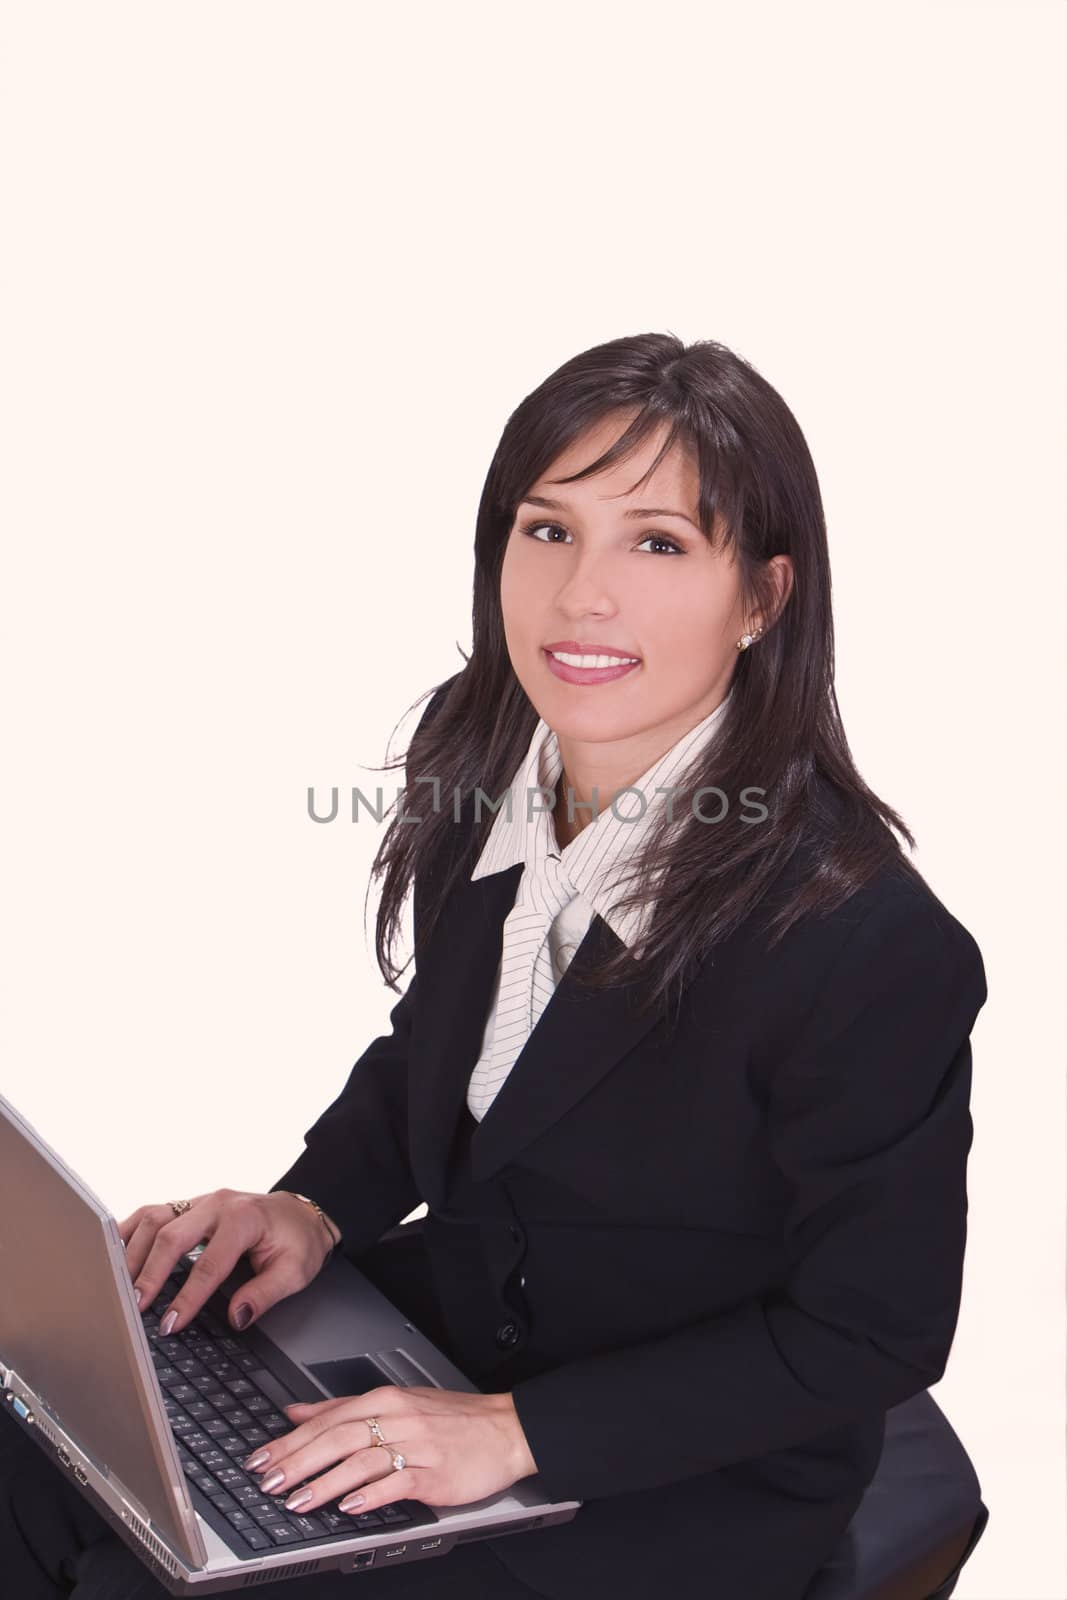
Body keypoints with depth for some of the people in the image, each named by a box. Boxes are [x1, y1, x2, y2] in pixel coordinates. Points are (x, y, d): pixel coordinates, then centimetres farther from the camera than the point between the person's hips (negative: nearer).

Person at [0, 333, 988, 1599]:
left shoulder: (873, 947, -29)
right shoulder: (486, 763, -7)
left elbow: (869, 1331, -19)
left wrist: (520, 1432, -22)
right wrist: (316, 1204, -7)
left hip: (685, 1485, -6)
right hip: (447, 1307, 6)